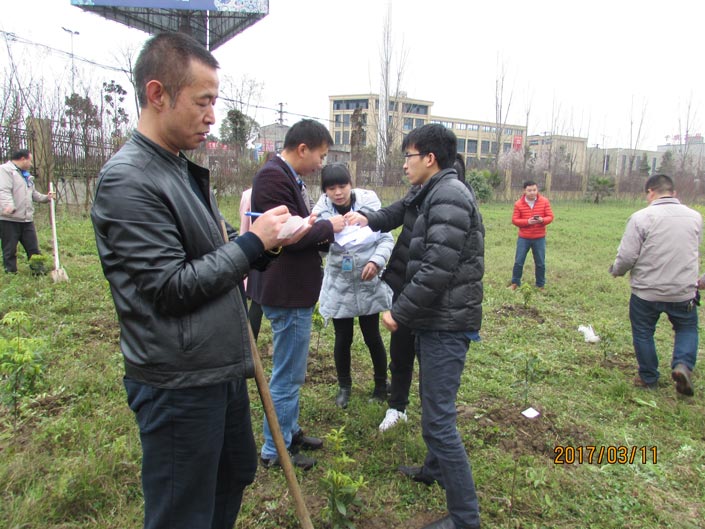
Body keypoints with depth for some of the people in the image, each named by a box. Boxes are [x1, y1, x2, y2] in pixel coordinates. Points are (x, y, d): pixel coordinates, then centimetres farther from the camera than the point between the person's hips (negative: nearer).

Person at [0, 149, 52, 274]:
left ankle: (38, 269, 16)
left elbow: (33, 194, 29)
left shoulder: (26, 175, 22)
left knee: (33, 247, 10)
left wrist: (45, 198, 14)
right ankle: (11, 272, 11)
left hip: (27, 219, 8)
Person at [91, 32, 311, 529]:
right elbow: (170, 288, -22)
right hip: (177, 381, -9)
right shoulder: (128, 180, -19)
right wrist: (253, 242, -16)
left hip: (222, 367, 9)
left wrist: (267, 243, -4)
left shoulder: (185, 170, 10)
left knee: (237, 472, 27)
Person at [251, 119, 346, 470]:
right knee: (287, 375, 3)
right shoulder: (273, 177, -20)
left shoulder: (289, 178, 13)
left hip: (296, 291, 11)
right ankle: (274, 450, 20)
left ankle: (290, 431, 39)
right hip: (287, 293, -11)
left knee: (291, 372, 22)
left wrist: (331, 238, 4)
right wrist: (329, 227, -12)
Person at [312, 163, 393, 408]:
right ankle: (344, 386, 34)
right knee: (343, 339, 11)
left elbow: (386, 237, -6)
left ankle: (381, 382, 34)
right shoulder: (322, 211, -7)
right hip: (339, 286, 1)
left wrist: (376, 260, -23)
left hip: (369, 284, -1)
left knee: (372, 336, 11)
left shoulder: (369, 202, -11)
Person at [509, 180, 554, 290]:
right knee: (518, 262, 3)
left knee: (540, 263, 7)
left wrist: (542, 220, -23)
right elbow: (514, 220, -6)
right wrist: (527, 221, -21)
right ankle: (515, 283, 18)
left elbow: (550, 217, -1)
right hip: (523, 238, 0)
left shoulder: (544, 201, -3)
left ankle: (540, 285, 20)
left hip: (539, 238, 1)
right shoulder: (518, 203, -5)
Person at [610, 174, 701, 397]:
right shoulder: (695, 217, 1)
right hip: (684, 291, 3)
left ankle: (648, 378, 27)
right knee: (687, 329, 24)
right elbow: (693, 250, 13)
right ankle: (683, 365, 3)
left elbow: (626, 256, -16)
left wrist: (616, 270, 4)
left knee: (643, 334, 15)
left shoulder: (641, 217, -15)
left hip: (646, 292, -3)